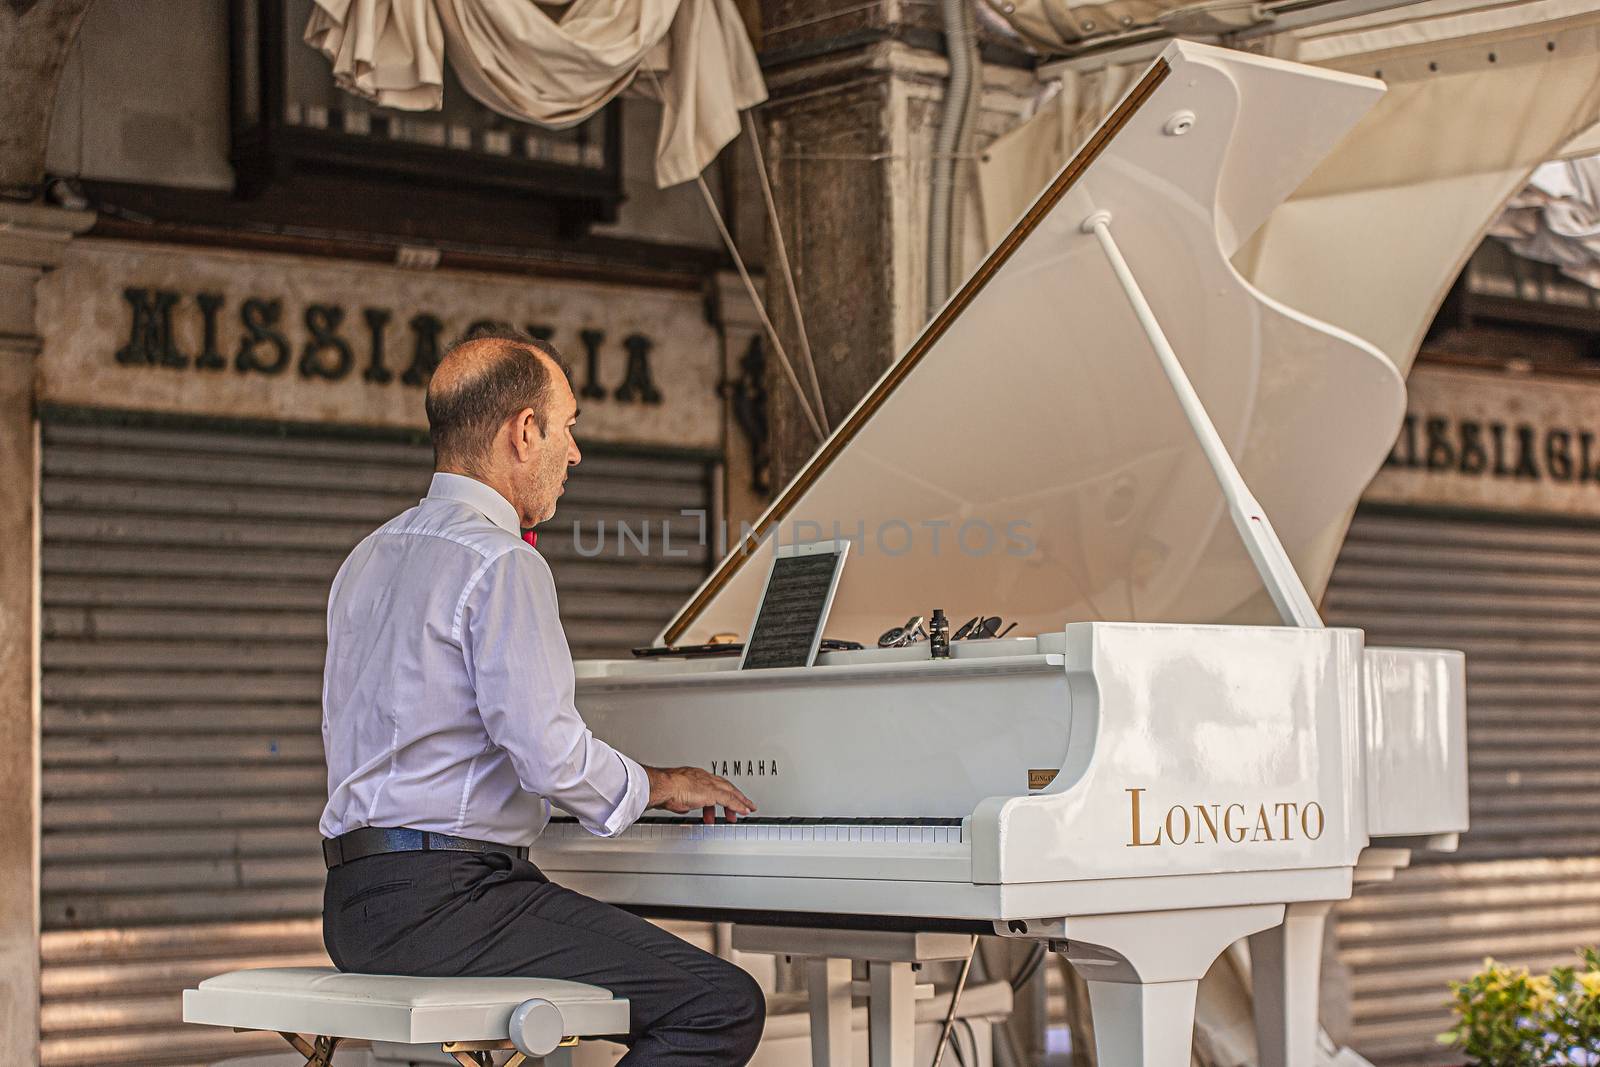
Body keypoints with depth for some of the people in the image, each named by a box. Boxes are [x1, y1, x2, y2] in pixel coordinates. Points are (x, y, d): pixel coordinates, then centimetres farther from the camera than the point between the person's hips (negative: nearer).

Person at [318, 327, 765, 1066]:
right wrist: (655, 785, 0)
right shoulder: (503, 563, -12)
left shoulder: (368, 559, 18)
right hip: (444, 902, -10)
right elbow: (550, 752, -20)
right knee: (724, 1005, -13)